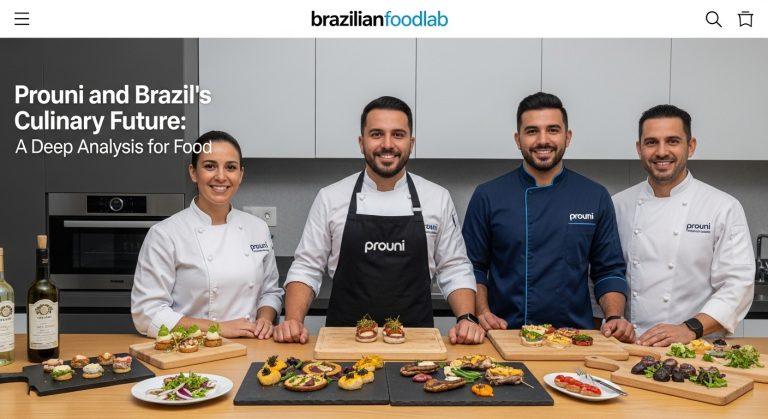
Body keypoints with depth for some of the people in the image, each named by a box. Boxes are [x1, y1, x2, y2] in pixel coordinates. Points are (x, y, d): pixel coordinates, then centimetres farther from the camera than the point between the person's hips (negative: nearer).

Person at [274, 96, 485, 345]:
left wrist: (467, 319, -7)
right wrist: (293, 322, -10)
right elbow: (307, 269, 5)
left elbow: (454, 270, 8)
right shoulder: (330, 198, 3)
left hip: (416, 342, 1)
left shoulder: (438, 199, 5)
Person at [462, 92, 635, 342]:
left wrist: (615, 318, -4)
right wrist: (483, 313, -8)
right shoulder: (488, 197, 3)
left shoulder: (595, 198, 7)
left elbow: (609, 271, 11)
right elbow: (474, 267, 7)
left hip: (575, 338, 2)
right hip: (506, 336, -1)